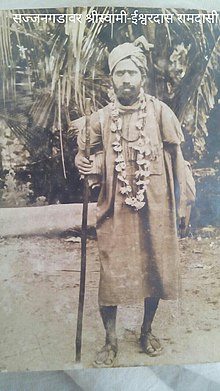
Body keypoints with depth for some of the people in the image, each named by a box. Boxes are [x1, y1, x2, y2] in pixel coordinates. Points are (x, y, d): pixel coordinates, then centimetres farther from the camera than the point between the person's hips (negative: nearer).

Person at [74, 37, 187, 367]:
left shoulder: (160, 112, -2)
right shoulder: (101, 118, 2)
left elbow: (175, 159, 2)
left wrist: (180, 204, 2)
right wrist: (88, 165, -12)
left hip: (155, 207, 0)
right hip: (116, 208, 0)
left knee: (155, 269, 12)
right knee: (111, 273, 2)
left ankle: (147, 331, 36)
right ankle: (111, 341, 24)